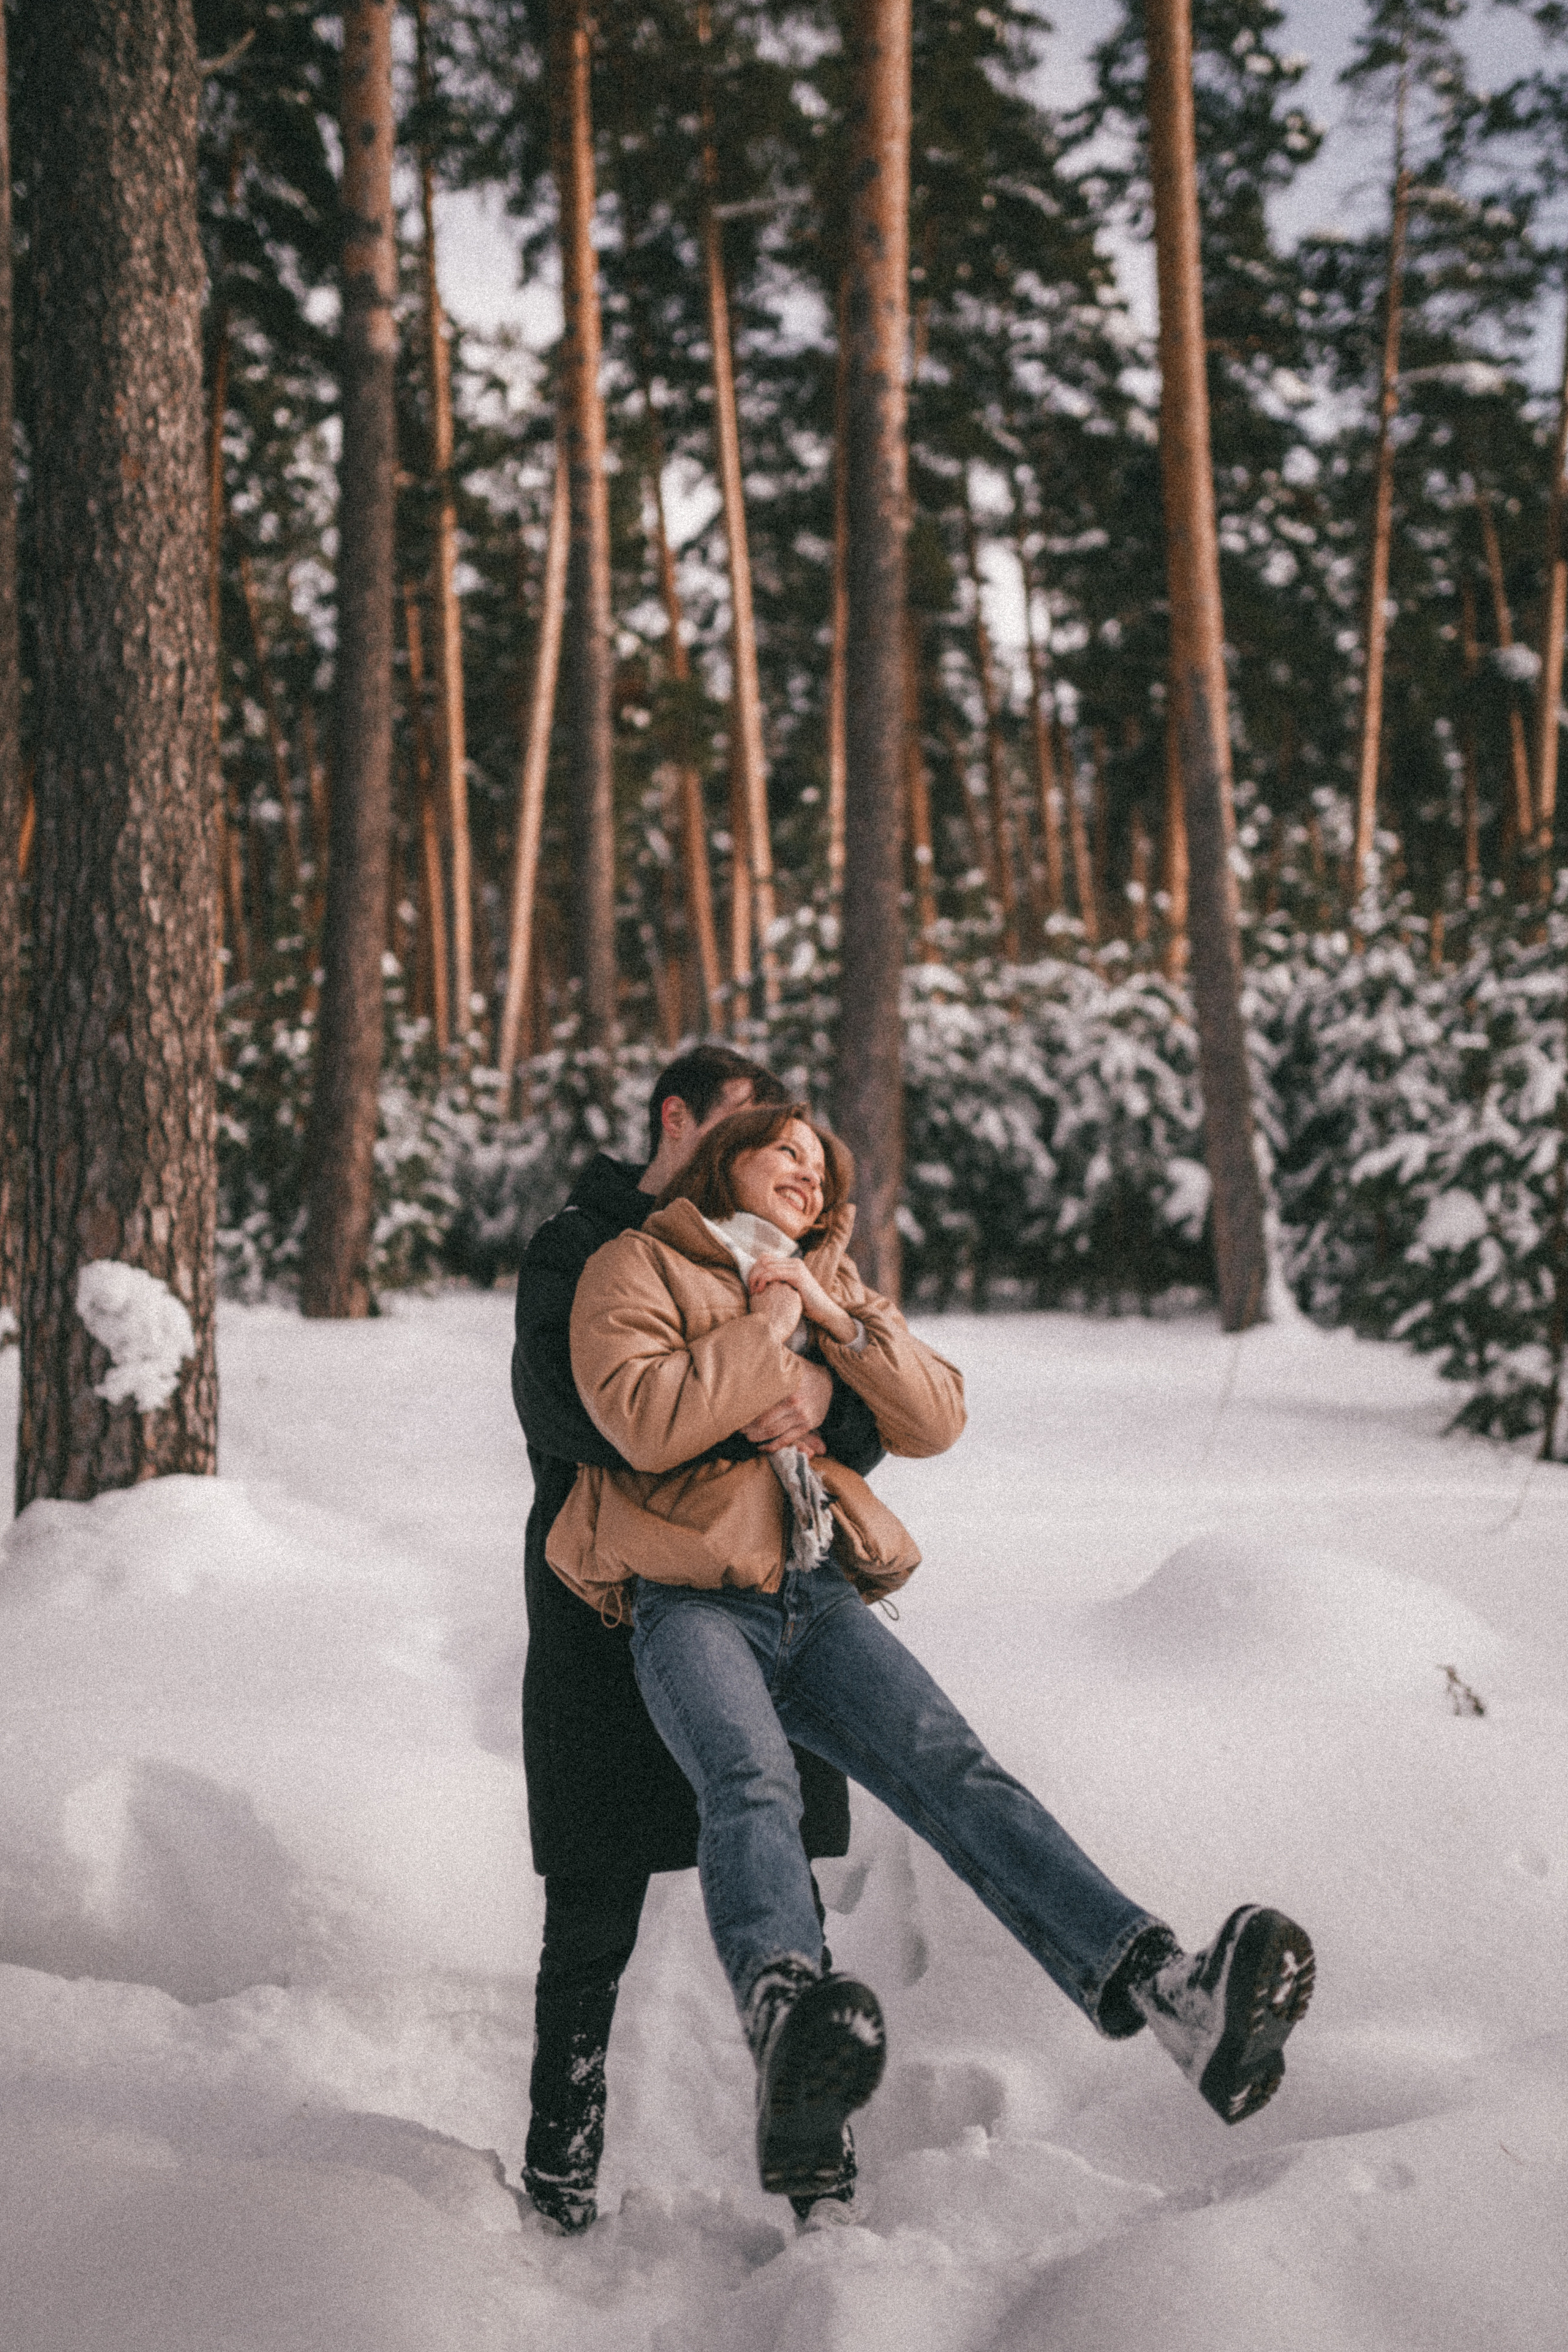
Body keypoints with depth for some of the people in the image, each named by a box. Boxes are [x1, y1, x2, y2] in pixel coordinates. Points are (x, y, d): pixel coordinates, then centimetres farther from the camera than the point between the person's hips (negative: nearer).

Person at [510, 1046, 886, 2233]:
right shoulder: (573, 1254, -1)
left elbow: (882, 1416, 3)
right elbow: (583, 1411, -20)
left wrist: (824, 1389, -21)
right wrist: (743, 1403, -33)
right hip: (612, 1632, -4)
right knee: (594, 1925, 4)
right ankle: (563, 2178, 18)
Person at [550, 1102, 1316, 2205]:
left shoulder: (834, 1284, 27)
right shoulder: (638, 1267, 10)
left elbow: (937, 1420, 14)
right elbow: (645, 1419, -10)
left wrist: (837, 1317, 3)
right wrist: (766, 1331, -3)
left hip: (818, 1595, 4)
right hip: (692, 1603, -4)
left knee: (956, 1770, -23)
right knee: (750, 1783, -35)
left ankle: (1169, 1992, -46)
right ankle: (792, 2032, -65)